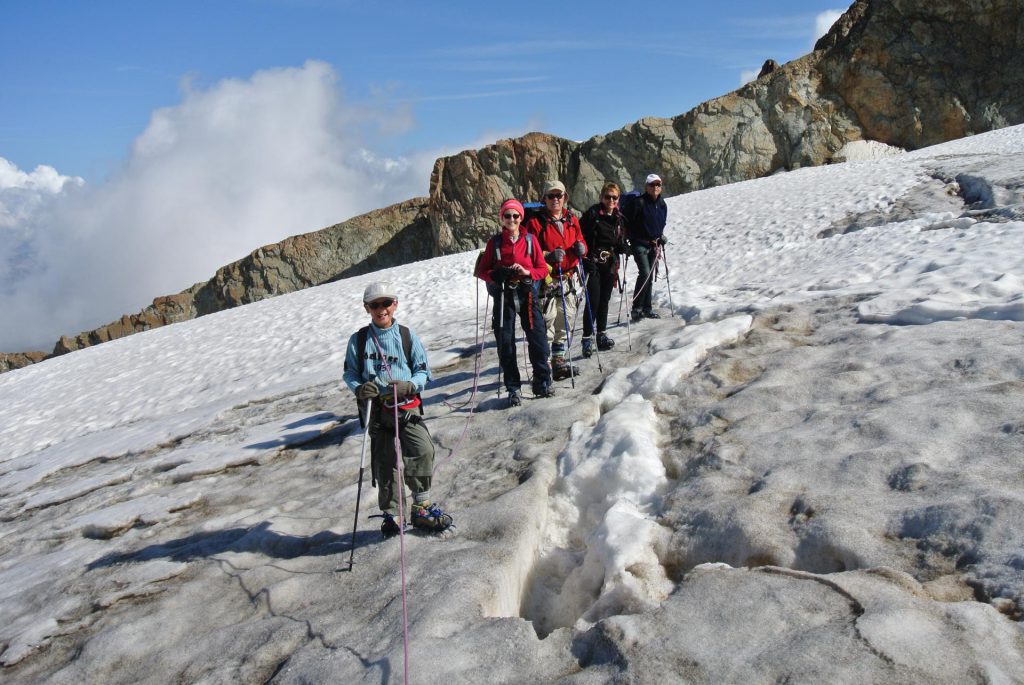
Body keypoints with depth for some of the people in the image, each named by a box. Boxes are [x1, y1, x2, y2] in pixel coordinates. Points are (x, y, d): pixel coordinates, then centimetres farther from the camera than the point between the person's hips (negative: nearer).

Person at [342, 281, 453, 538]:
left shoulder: (407, 336, 4)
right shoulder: (358, 340, 6)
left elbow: (423, 370, 7)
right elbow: (350, 372, 11)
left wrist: (410, 385, -13)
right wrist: (359, 388, -10)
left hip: (406, 404, -1)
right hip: (375, 407, 1)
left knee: (423, 450, -17)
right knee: (384, 462, 6)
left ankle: (422, 505, -1)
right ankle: (392, 513, 22)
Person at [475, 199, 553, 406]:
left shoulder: (530, 240, 4)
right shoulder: (494, 242, 5)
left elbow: (543, 269, 5)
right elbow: (482, 271, 6)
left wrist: (526, 272, -15)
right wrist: (498, 275, -15)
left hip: (527, 293, 0)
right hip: (503, 296, 0)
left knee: (538, 339, -3)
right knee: (505, 344, 1)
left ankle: (542, 383, 13)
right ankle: (513, 389, 11)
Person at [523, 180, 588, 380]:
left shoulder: (572, 219, 12)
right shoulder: (535, 222, -5)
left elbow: (580, 242, 19)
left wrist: (581, 248, -5)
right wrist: (549, 256, -24)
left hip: (569, 279, 6)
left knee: (566, 320, 13)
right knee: (547, 322, -9)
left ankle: (559, 360, 27)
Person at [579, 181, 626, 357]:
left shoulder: (618, 218, 12)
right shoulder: (592, 214, -8)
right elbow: (580, 238, -12)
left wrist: (623, 247, 1)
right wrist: (586, 260, -19)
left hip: (610, 265, 6)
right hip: (593, 264, -6)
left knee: (604, 301, 13)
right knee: (594, 301, -9)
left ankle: (601, 335, 23)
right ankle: (587, 339, -3)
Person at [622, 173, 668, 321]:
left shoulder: (662, 205, 9)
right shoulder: (639, 203, -13)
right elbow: (625, 219, -12)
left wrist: (660, 238, 15)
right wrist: (631, 238, -10)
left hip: (653, 245, 7)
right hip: (640, 244, -7)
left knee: (650, 277, 10)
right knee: (645, 274, -18)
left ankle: (647, 308, 18)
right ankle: (636, 308, -11)